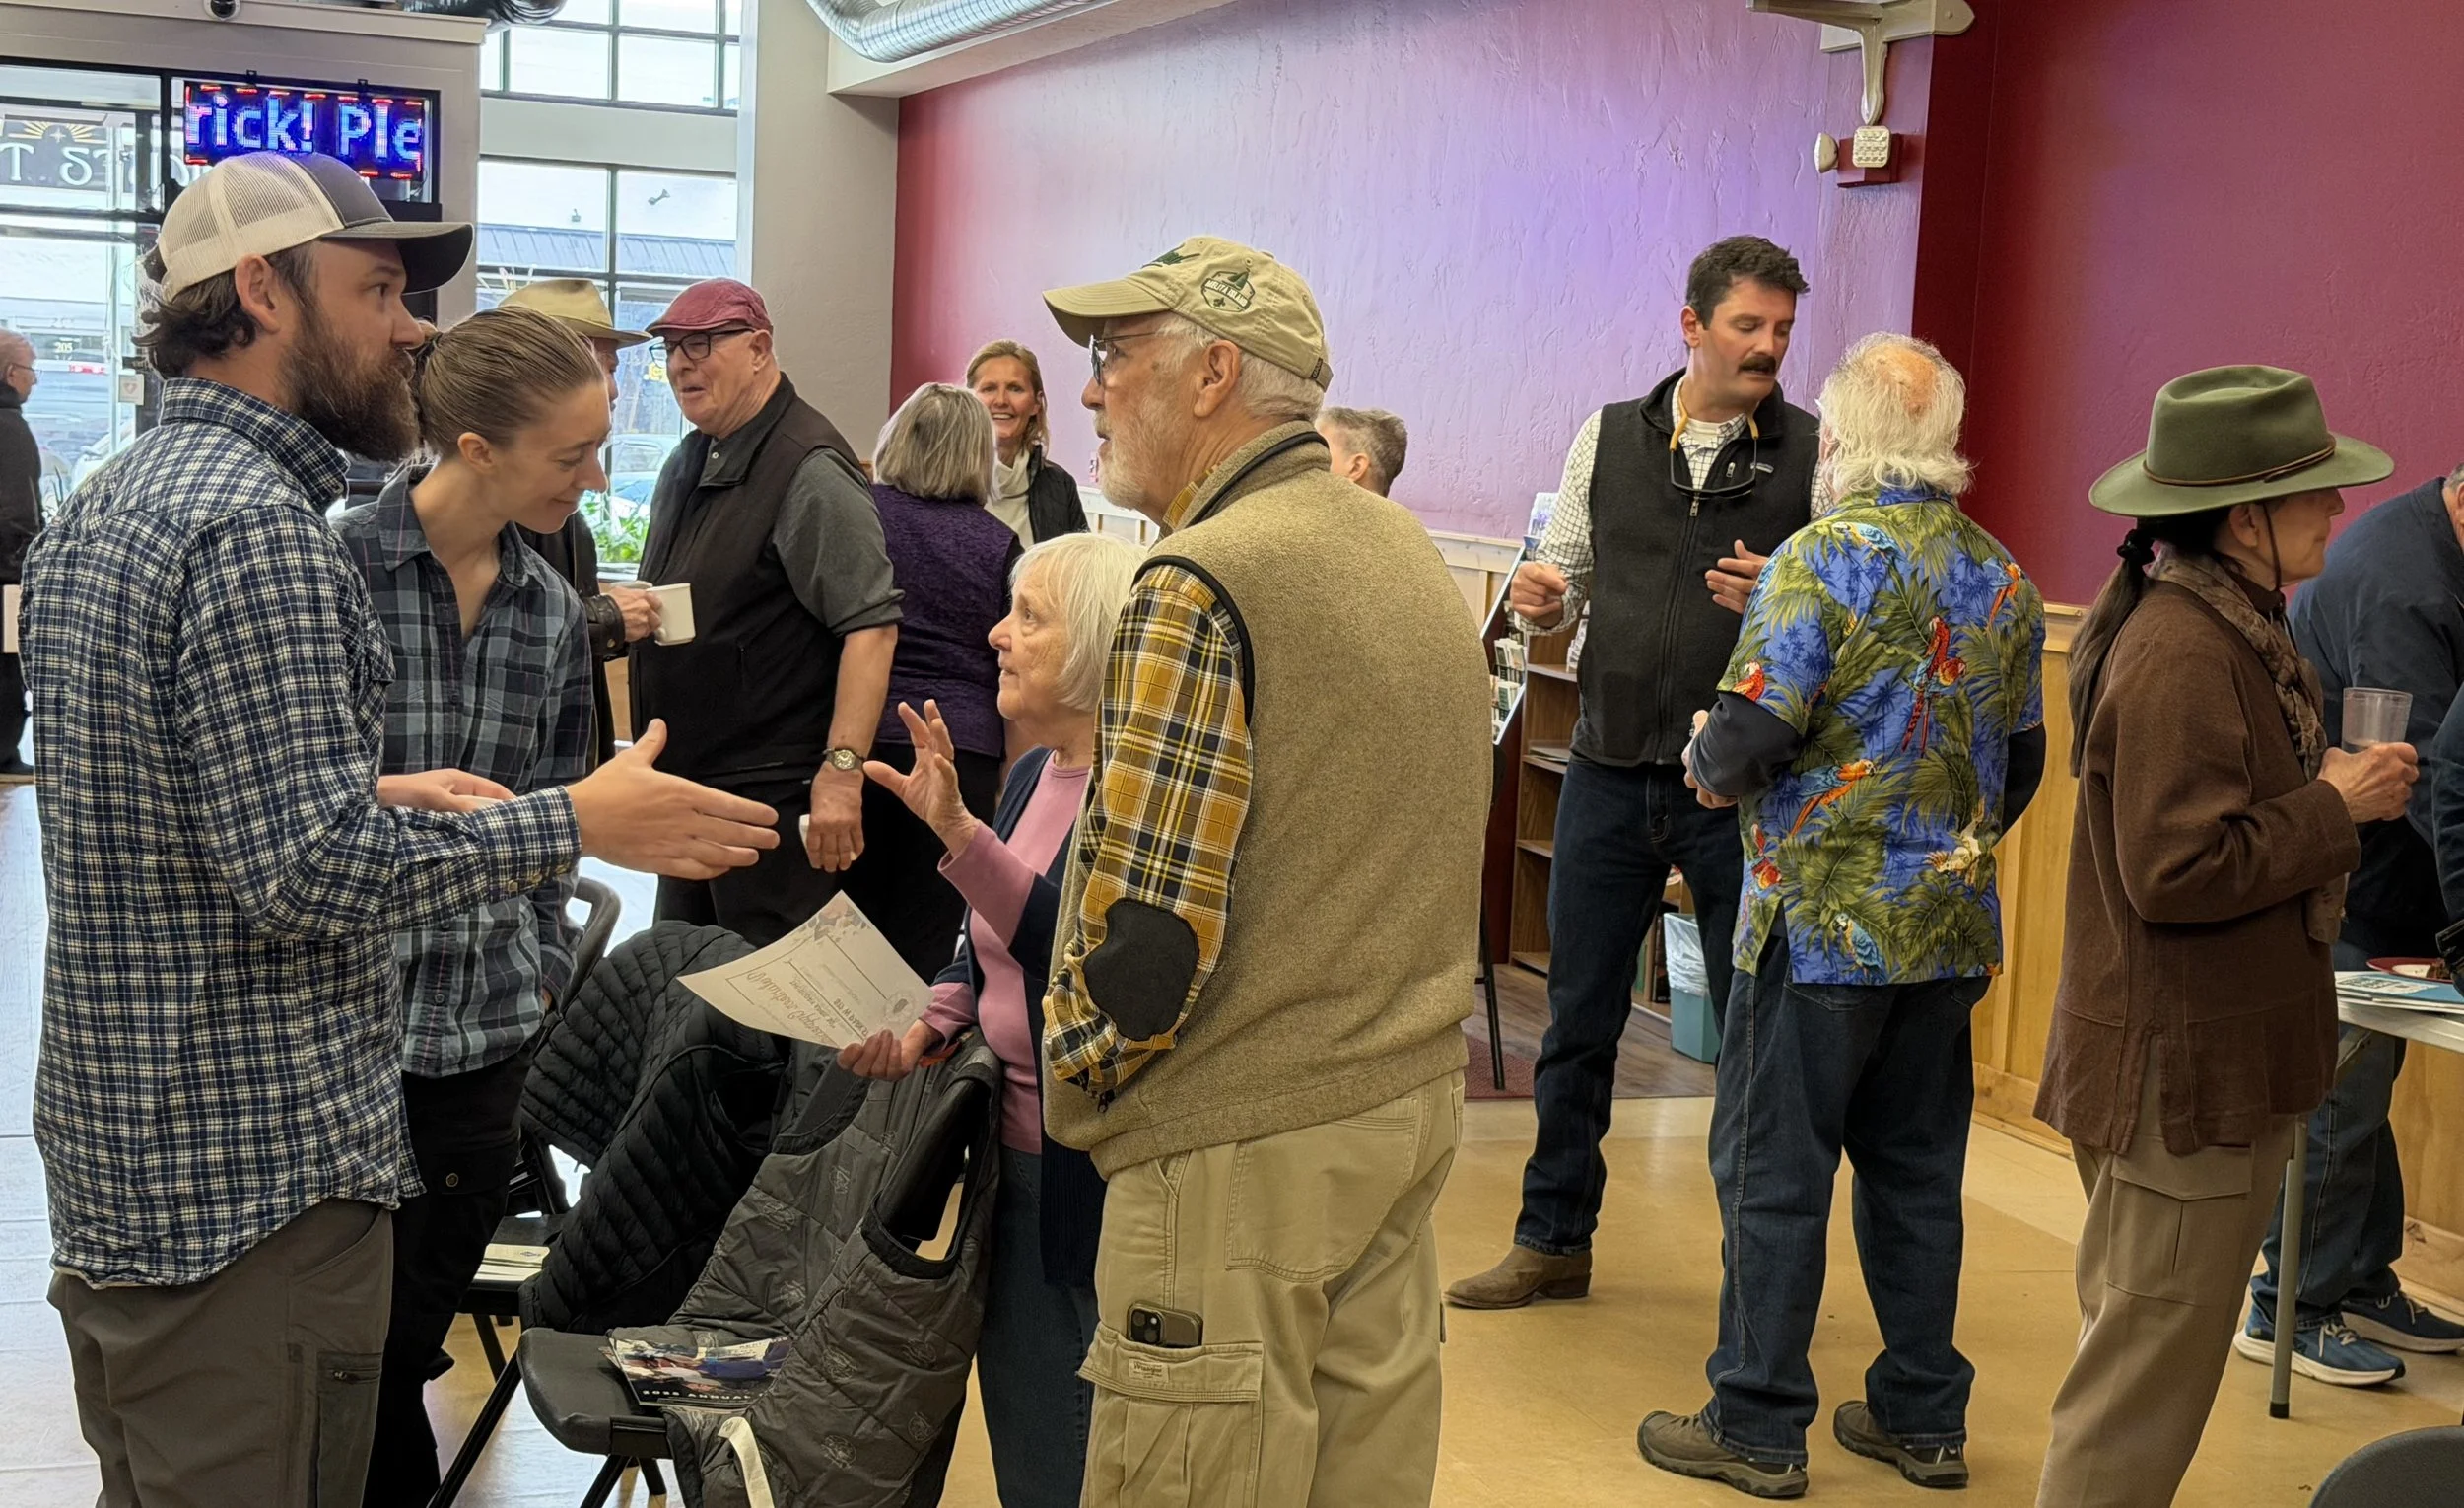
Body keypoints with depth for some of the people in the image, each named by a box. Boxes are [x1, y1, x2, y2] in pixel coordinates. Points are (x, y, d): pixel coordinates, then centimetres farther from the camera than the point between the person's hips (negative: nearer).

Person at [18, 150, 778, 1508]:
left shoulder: (106, 504, 12)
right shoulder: (253, 527, -19)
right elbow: (309, 875, -25)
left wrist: (367, 798, 14)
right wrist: (575, 825, -17)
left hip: (111, 1144, 11)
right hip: (253, 1176, -10)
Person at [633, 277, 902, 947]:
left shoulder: (809, 471, -16)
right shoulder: (687, 464, 15)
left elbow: (871, 626, -24)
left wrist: (842, 769, -28)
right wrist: (626, 611, 11)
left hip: (774, 792, -10)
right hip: (690, 786, 10)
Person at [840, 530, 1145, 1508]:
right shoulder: (1034, 773, 10)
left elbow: (1075, 945, -28)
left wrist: (958, 831, -33)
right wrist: (922, 1026, -1)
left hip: (1097, 1178, -8)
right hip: (1011, 1153, 8)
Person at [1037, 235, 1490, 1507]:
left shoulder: (1200, 589, -17)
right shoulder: (1408, 552, 11)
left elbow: (1147, 933, -21)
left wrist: (1063, 1078, -4)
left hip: (1243, 1154, -9)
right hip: (1409, 1105, 9)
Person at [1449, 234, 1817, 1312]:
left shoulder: (1815, 455, -1)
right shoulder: (1609, 438, 7)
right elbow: (1565, 579, 13)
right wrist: (1537, 596, -9)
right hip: (1609, 774, 3)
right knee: (1579, 1020, 11)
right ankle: (1553, 1241, 25)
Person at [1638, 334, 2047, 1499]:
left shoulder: (1822, 560, -14)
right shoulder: (2004, 580, 7)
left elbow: (1748, 736, -20)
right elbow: (2020, 762, 15)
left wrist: (1708, 770, 2)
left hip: (1824, 922, -6)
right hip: (1951, 927, 7)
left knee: (1773, 1173, 3)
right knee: (1917, 1171, 15)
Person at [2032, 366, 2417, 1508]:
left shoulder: (2226, 626, 9)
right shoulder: (2183, 658, -23)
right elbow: (2179, 871, -26)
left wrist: (2326, 780, 5)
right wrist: (2336, 806, -16)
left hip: (2207, 1060, 10)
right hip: (2188, 1071, -10)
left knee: (2140, 1352, 21)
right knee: (2151, 1369, 0)